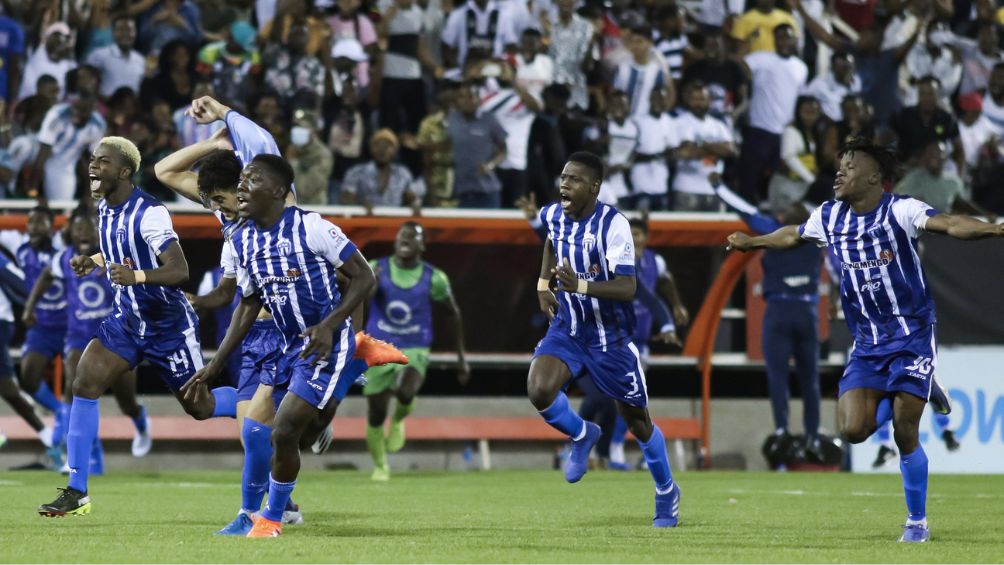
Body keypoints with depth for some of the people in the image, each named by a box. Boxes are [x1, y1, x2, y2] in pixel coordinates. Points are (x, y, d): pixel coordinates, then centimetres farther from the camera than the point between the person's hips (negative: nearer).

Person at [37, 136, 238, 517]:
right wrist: (94, 262, 3)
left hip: (168, 324, -7)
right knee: (84, 384, -12)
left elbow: (179, 271, -30)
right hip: (128, 320, 7)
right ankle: (76, 493, -10)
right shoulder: (105, 209, 2)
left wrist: (136, 275, -47)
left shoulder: (149, 213, -23)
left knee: (200, 406, 6)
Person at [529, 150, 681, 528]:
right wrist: (544, 283, 13)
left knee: (637, 421, 8)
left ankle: (667, 493, 33)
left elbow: (627, 288, -29)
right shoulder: (553, 215, -3)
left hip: (610, 337, -4)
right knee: (539, 391, -23)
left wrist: (580, 286, -42)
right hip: (567, 330, 4)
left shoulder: (613, 225, -22)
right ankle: (581, 436, 9)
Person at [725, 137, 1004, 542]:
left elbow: (949, 224, -30)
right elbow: (792, 236, 26)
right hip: (867, 344, 5)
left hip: (911, 335, -5)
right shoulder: (829, 217, 5)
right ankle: (913, 392, 21)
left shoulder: (899, 210, -14)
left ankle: (917, 522, 10)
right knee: (854, 429, -10)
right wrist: (749, 243, 37)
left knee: (905, 433, -9)